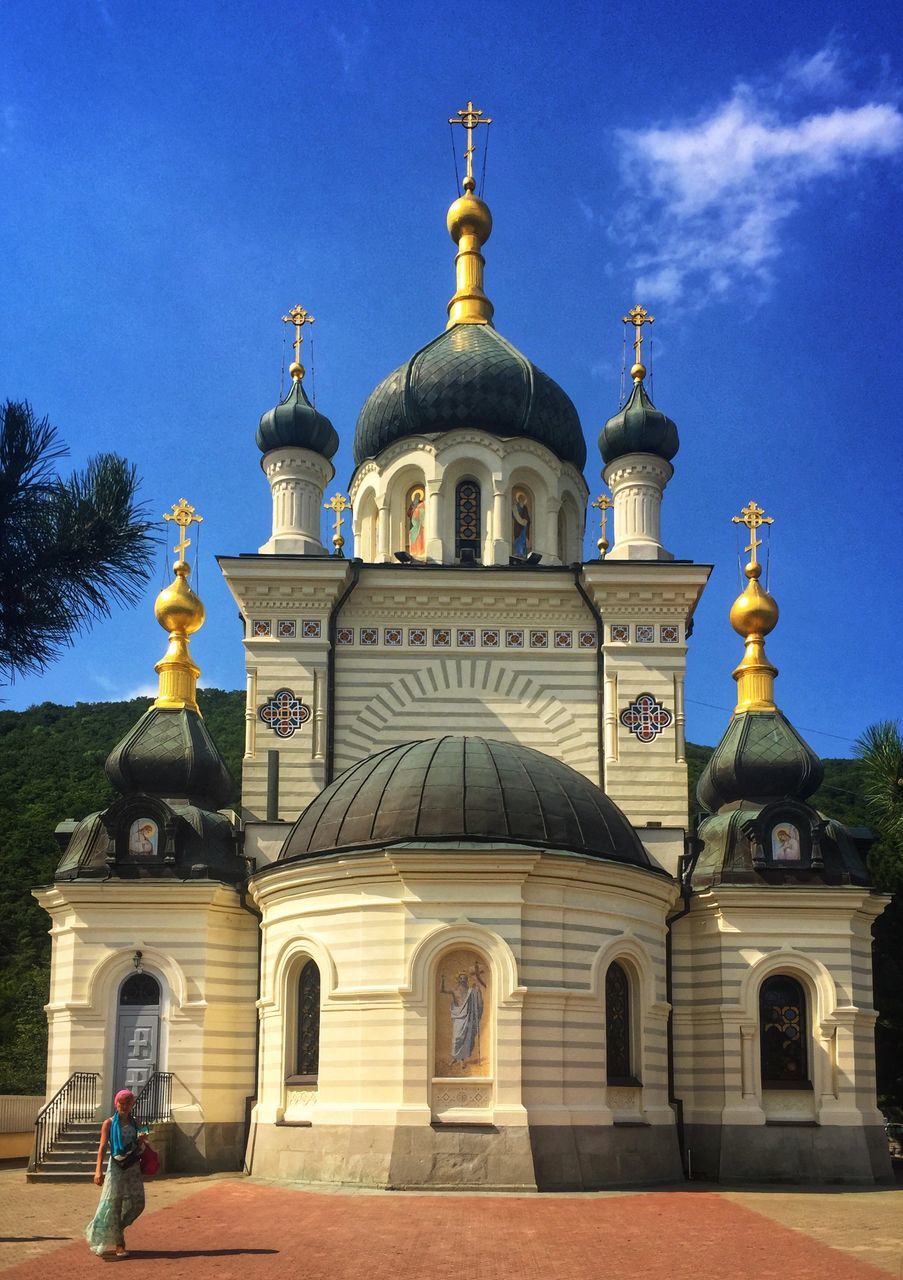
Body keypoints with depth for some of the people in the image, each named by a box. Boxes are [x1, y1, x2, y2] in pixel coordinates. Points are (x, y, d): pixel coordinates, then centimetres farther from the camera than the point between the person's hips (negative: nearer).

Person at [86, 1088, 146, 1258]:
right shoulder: (109, 1124, -1)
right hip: (116, 1167, -4)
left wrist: (141, 1142, -4)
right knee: (113, 1204, -5)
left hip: (133, 1168, 4)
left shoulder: (134, 1124, 10)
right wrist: (98, 1170, -18)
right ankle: (119, 1244, 3)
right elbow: (102, 1147, -8)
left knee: (137, 1203, -4)